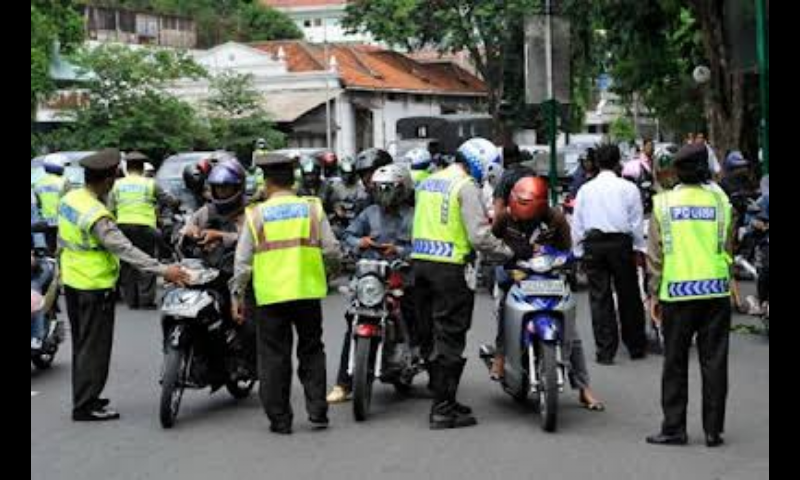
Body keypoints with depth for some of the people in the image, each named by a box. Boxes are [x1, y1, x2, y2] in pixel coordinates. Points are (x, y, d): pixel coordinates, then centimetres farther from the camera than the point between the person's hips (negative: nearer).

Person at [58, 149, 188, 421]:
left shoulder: (69, 199, 2)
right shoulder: (96, 216, -26)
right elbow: (124, 249, -31)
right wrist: (162, 270, -32)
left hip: (71, 282, 9)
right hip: (95, 287, -9)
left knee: (81, 345, 18)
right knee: (95, 347, -1)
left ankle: (83, 397, 28)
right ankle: (85, 406, 3)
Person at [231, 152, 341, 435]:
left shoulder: (256, 214, -1)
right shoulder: (313, 208, 2)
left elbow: (242, 261, -1)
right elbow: (332, 250, -1)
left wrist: (237, 295, 9)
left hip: (270, 295, -1)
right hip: (308, 293, 2)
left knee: (274, 358, 6)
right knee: (311, 352, 15)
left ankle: (279, 419, 9)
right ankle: (317, 412, 12)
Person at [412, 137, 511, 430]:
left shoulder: (428, 183, 17)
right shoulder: (466, 187, -10)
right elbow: (480, 237, -16)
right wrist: (509, 252, -5)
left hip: (421, 262, 8)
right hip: (450, 267, -8)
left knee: (435, 334, 14)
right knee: (450, 338, -3)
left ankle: (442, 400, 21)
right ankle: (443, 410, -1)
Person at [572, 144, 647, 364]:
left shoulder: (585, 189, 5)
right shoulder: (628, 188, -1)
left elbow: (577, 224, 7)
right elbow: (636, 222, 2)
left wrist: (579, 252, 14)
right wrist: (638, 249, 10)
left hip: (592, 245, 1)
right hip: (620, 243, -1)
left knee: (599, 298, 3)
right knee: (628, 296, 9)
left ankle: (605, 351, 3)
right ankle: (636, 347, 17)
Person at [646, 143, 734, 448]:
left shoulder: (664, 203, 0)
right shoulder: (719, 201, 1)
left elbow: (655, 253, 0)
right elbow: (728, 249, 4)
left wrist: (654, 294, 5)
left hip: (677, 291, 0)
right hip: (716, 290, 1)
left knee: (675, 363, 7)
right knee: (714, 362, 6)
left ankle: (674, 428, 9)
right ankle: (713, 431, 8)